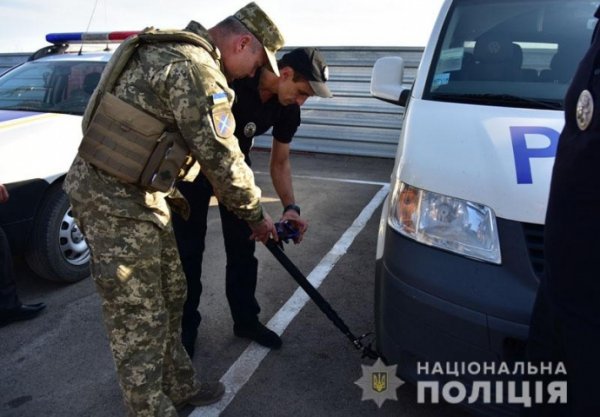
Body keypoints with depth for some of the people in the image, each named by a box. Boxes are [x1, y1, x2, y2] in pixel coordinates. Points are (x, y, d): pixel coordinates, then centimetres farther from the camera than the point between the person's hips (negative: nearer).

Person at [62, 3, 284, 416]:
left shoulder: (171, 50, 14)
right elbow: (221, 159, -17)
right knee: (139, 318, 0)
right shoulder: (198, 69, -19)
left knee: (170, 294, 18)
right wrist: (257, 214, -3)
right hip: (116, 200, -10)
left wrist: (167, 191, 24)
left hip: (134, 189, 10)